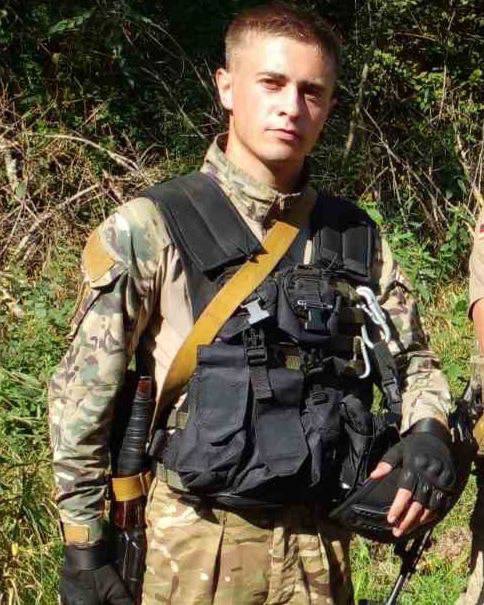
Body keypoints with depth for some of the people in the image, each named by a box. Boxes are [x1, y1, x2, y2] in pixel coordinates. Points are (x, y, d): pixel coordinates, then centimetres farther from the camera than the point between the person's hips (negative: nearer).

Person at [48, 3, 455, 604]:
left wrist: (426, 434, -5)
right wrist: (82, 545, -4)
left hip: (321, 543, 4)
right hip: (196, 546, -3)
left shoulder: (356, 238, 4)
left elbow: (414, 363, 16)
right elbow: (80, 399, -5)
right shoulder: (148, 231, -8)